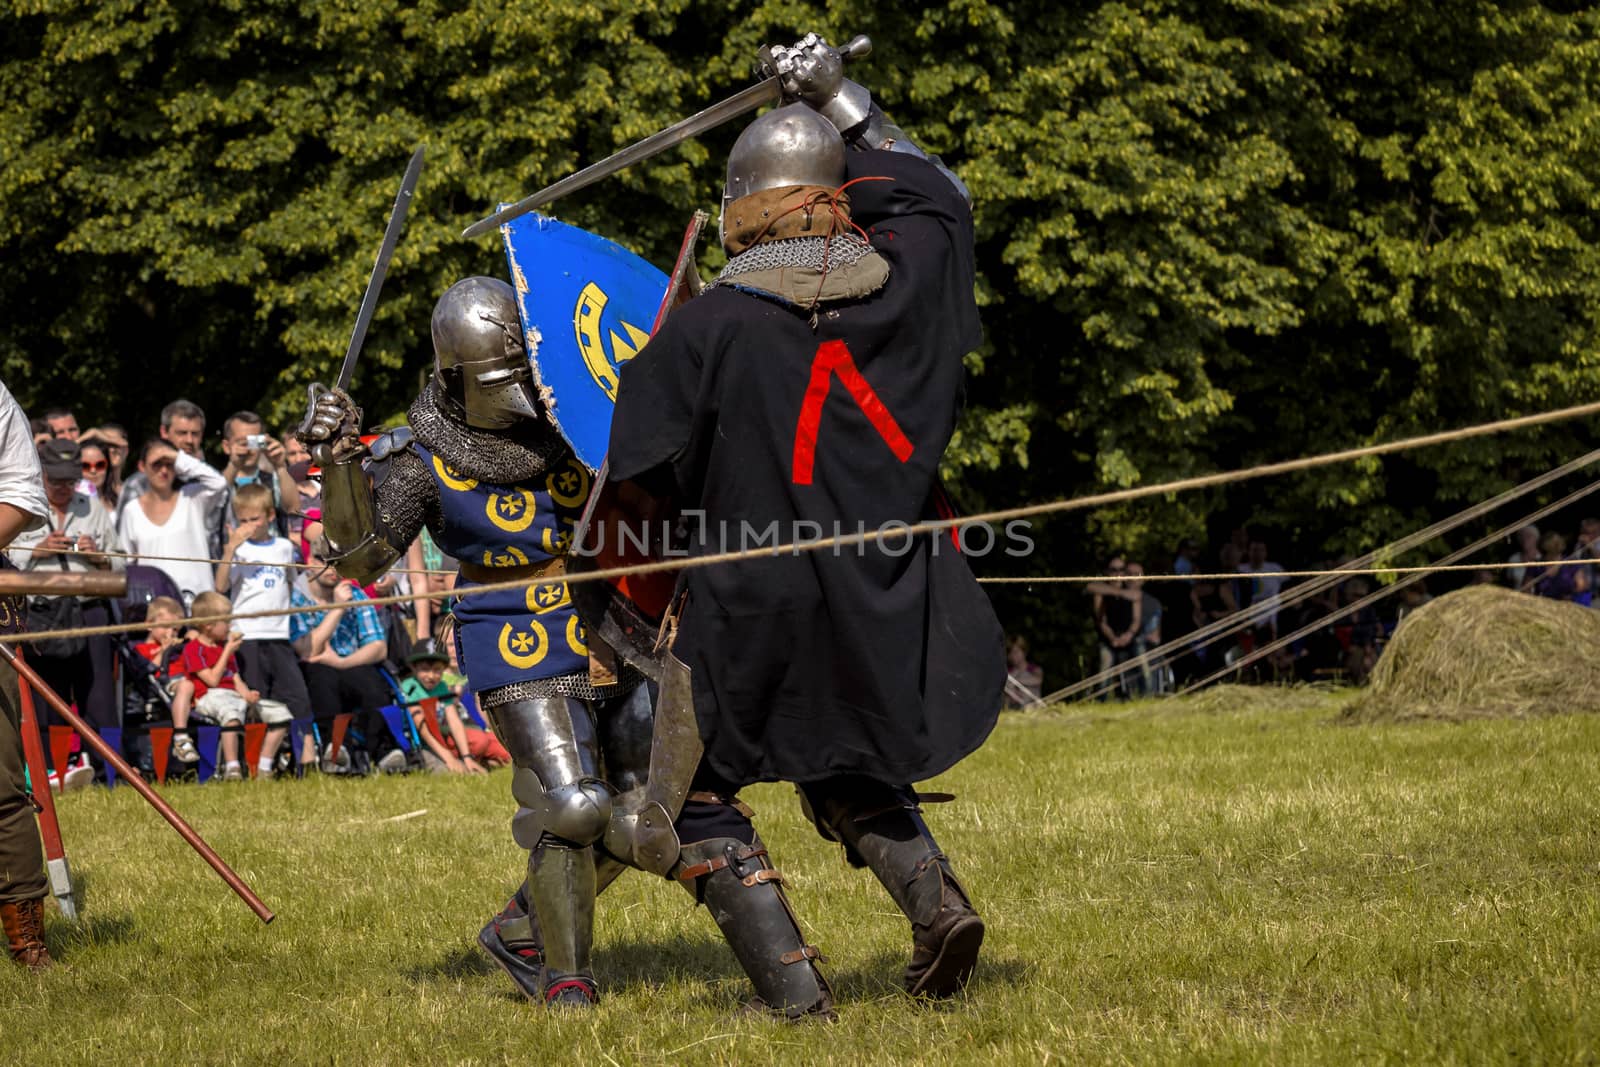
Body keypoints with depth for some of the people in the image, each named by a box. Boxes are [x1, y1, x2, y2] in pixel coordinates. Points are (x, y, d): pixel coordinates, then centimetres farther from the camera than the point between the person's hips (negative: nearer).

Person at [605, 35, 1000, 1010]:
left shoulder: (713, 321, -11)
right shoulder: (907, 279, 0)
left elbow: (640, 468, -10)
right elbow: (941, 197, 23)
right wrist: (842, 103, 25)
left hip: (759, 599, -5)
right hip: (884, 599, 5)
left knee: (697, 781, 11)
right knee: (847, 769, 25)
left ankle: (790, 976, -1)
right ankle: (936, 897, 0)